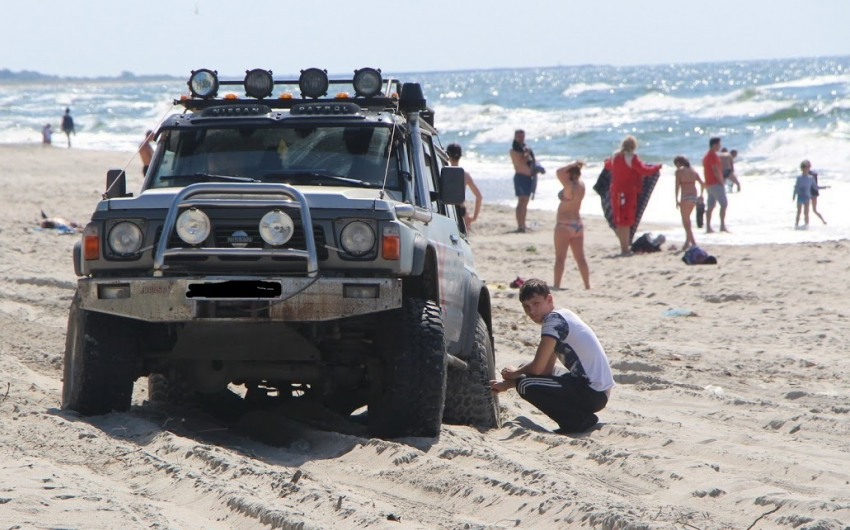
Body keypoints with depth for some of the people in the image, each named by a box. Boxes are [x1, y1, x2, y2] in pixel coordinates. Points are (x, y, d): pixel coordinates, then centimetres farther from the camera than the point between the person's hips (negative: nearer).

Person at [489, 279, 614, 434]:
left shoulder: (554, 320, -15)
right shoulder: (561, 316, 15)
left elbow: (537, 367, -16)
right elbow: (546, 369, 16)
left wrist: (514, 373, 5)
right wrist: (507, 384, 11)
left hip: (592, 394, -10)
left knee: (526, 385, -18)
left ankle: (579, 421, -8)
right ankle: (580, 418, 12)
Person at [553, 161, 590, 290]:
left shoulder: (569, 187, -17)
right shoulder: (581, 185, 5)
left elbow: (559, 172, -25)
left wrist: (573, 165, -15)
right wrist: (577, 167, 10)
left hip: (565, 225, -8)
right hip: (578, 224, 8)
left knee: (560, 258, -5)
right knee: (580, 258, 12)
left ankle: (557, 285, -7)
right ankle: (587, 285, 14)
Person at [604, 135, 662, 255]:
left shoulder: (615, 156, 6)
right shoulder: (632, 158, -14)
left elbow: (607, 165, 25)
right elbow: (645, 170, -16)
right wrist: (657, 167, 0)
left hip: (615, 192, 6)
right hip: (628, 193, -6)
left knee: (619, 221, 12)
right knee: (626, 222, -4)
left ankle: (623, 247, 17)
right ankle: (625, 249, -4)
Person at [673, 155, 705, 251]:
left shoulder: (679, 171, -3)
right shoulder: (693, 171, 13)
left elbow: (677, 186, -9)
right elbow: (702, 183, 9)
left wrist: (677, 200, -7)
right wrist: (701, 195, 21)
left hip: (685, 197, -7)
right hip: (694, 197, 7)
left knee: (685, 221, -1)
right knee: (687, 219, 24)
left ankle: (693, 243, -11)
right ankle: (687, 241, 26)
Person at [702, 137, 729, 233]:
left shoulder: (706, 156, 17)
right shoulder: (713, 156, -14)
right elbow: (716, 171, -21)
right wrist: (721, 182, -14)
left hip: (709, 184, 10)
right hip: (716, 183, -10)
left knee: (711, 206, 9)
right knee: (724, 204, -9)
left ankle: (708, 228, 6)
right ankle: (722, 226, -14)